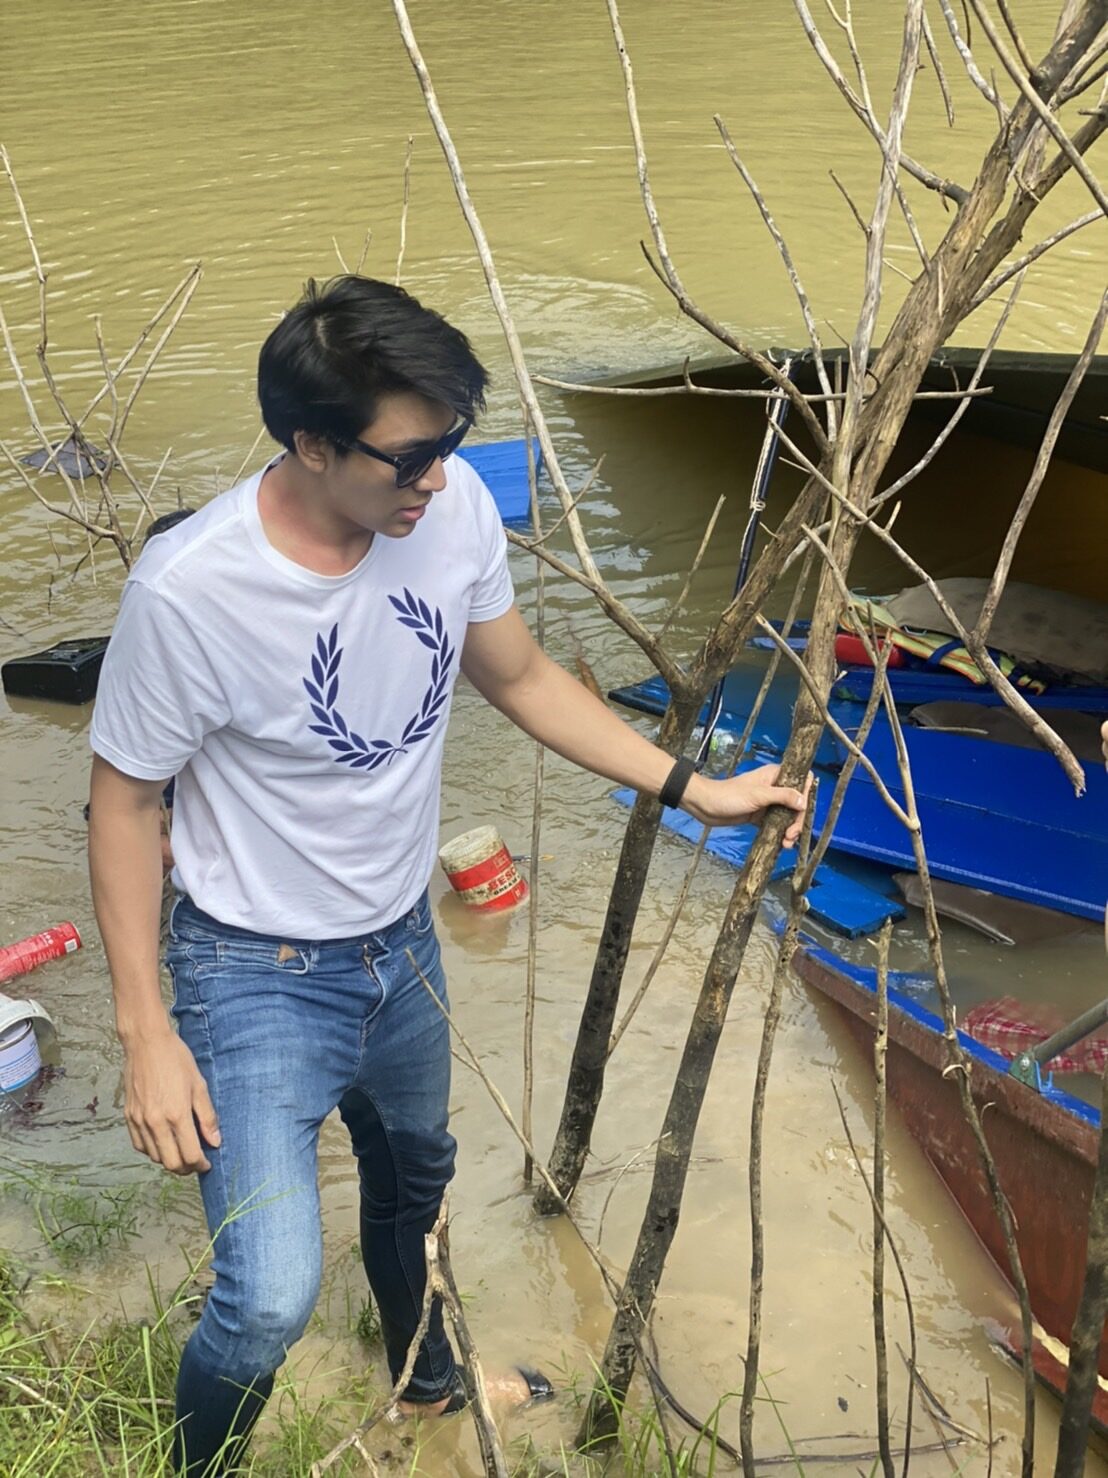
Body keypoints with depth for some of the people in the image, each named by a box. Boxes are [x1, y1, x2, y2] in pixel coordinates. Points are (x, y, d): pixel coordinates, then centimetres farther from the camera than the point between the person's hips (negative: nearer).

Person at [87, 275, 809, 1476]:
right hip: (259, 973, -6)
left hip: (402, 940, 6)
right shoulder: (185, 590, -30)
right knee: (272, 1299, -15)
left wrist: (693, 789, -1)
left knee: (413, 1173, 29)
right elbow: (124, 803, -16)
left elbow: (519, 677, 2)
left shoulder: (451, 504, -16)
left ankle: (428, 1379, 61)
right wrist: (145, 1036, -16)